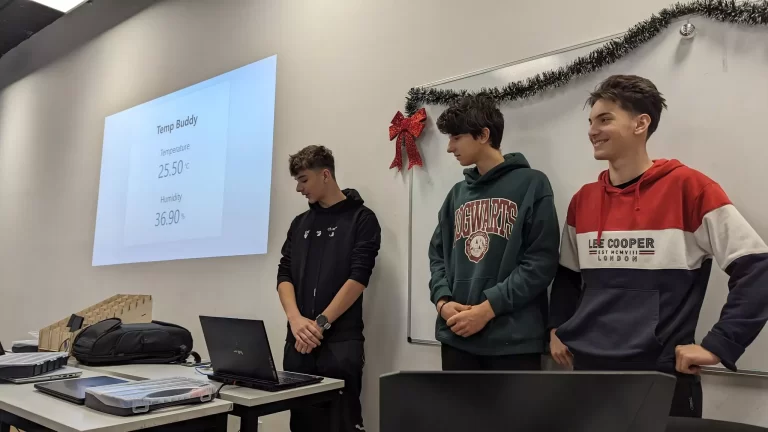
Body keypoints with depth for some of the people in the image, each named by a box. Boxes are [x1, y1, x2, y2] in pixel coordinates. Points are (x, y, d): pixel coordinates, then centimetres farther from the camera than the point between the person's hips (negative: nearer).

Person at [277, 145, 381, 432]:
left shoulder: (361, 219, 0)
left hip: (341, 342, -5)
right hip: (299, 342, 5)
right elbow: (284, 275, 8)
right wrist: (296, 319, -9)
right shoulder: (300, 223, 15)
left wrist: (321, 323, -14)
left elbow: (357, 279, -10)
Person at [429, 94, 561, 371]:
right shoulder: (458, 193, 14)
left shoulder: (531, 184, -3)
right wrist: (443, 301, -4)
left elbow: (542, 261, -10)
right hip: (457, 338, 5)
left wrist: (488, 308, -14)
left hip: (514, 340, -5)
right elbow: (438, 254, 15)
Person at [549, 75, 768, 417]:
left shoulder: (687, 187, -10)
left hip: (661, 377, -5)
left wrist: (718, 346, -13)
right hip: (588, 371, 5)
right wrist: (557, 329, 6)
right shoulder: (583, 200, 5)